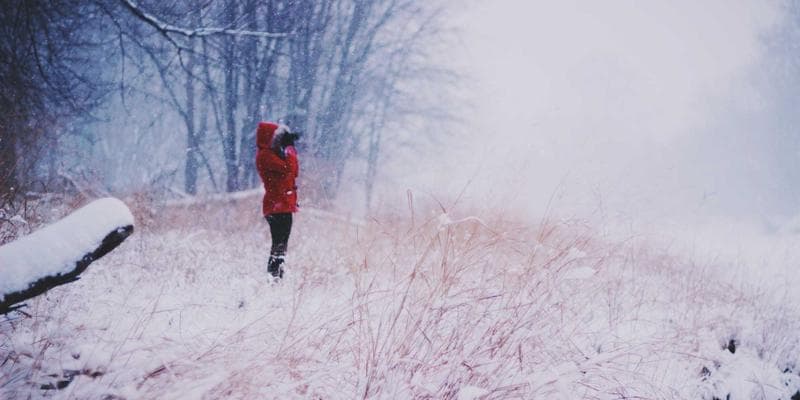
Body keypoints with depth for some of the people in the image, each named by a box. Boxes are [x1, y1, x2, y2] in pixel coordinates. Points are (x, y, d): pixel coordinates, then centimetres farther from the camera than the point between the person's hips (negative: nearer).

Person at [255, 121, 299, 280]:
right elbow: (287, 169, -21)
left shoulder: (274, 153, 21)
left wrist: (291, 148, 13)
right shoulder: (265, 155, -10)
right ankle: (273, 275, -16)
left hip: (284, 205, 10)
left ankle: (274, 276, 17)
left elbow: (294, 172, 18)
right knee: (280, 244, -14)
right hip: (277, 205, -10)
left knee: (281, 243, 12)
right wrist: (290, 148, -10)